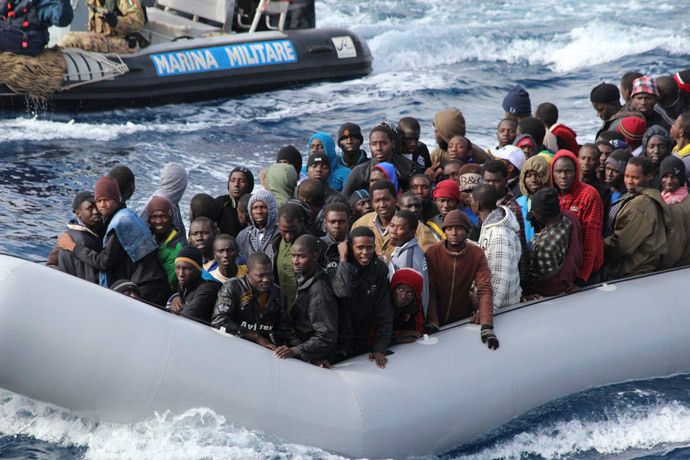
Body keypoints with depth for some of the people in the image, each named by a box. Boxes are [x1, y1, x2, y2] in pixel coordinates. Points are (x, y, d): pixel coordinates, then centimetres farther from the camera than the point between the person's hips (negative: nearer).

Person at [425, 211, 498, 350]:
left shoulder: (477, 254, -10)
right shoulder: (432, 253, -14)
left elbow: (485, 290, -16)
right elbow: (429, 291, -16)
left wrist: (486, 326, -28)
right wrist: (432, 322, -29)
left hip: (462, 319, 1)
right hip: (437, 319, -1)